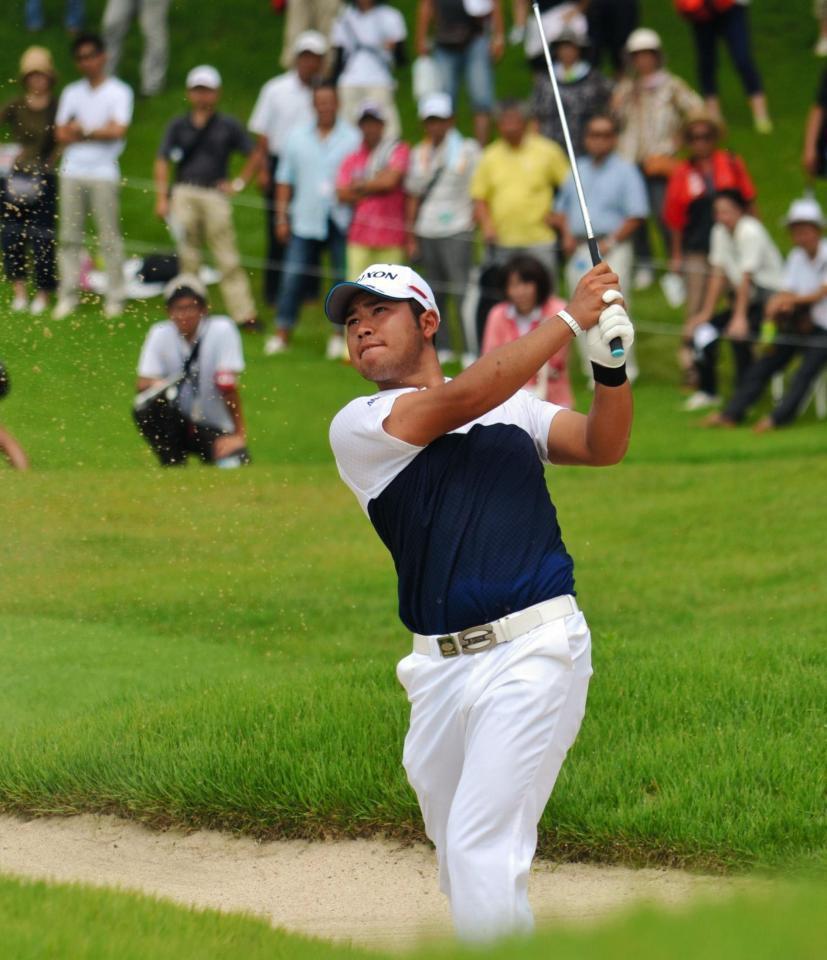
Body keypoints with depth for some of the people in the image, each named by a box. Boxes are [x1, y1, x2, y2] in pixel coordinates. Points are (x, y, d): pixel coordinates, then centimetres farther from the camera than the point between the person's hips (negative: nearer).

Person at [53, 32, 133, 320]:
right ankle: (67, 296, 6)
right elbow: (61, 134, 8)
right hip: (72, 172, 4)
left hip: (103, 174, -4)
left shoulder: (119, 92, 1)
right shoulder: (71, 93, 16)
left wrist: (82, 130, -2)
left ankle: (115, 297, 1)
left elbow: (117, 131, -10)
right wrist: (99, 133, -7)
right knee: (68, 237, 2)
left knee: (109, 237, -4)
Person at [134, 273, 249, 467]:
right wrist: (159, 385, -33)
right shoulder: (160, 334, -6)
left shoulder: (222, 330, -14)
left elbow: (229, 386, -18)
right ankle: (172, 466, -11)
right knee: (146, 407, -29)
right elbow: (143, 384, -9)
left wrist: (238, 435, -20)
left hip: (214, 429, -3)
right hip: (177, 424, 3)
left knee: (232, 466, -29)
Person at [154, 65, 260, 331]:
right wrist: (161, 197, -1)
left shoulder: (228, 126, 9)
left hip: (216, 196, -2)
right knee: (188, 257, 3)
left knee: (228, 257, -9)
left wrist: (239, 183, 4)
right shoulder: (178, 126, 11)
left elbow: (253, 156, 16)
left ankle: (243, 313, -12)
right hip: (184, 193, 2)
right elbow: (162, 162, 9)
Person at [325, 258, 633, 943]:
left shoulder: (513, 406, 13)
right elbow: (461, 400, -9)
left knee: (482, 852, -14)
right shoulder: (358, 426, 4)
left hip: (533, 651, -2)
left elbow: (604, 446, 2)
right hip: (440, 668, 2)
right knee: (459, 861, 10)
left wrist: (611, 364, -16)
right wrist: (571, 319, -8)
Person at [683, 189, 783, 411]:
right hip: (744, 299, 8)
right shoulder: (720, 232, 4)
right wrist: (706, 313, 2)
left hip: (768, 300, -8)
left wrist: (740, 317, -23)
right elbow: (718, 275, 7)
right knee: (703, 330, -5)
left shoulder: (750, 232, -19)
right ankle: (707, 392, 9)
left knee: (739, 334, -30)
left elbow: (746, 278, -21)